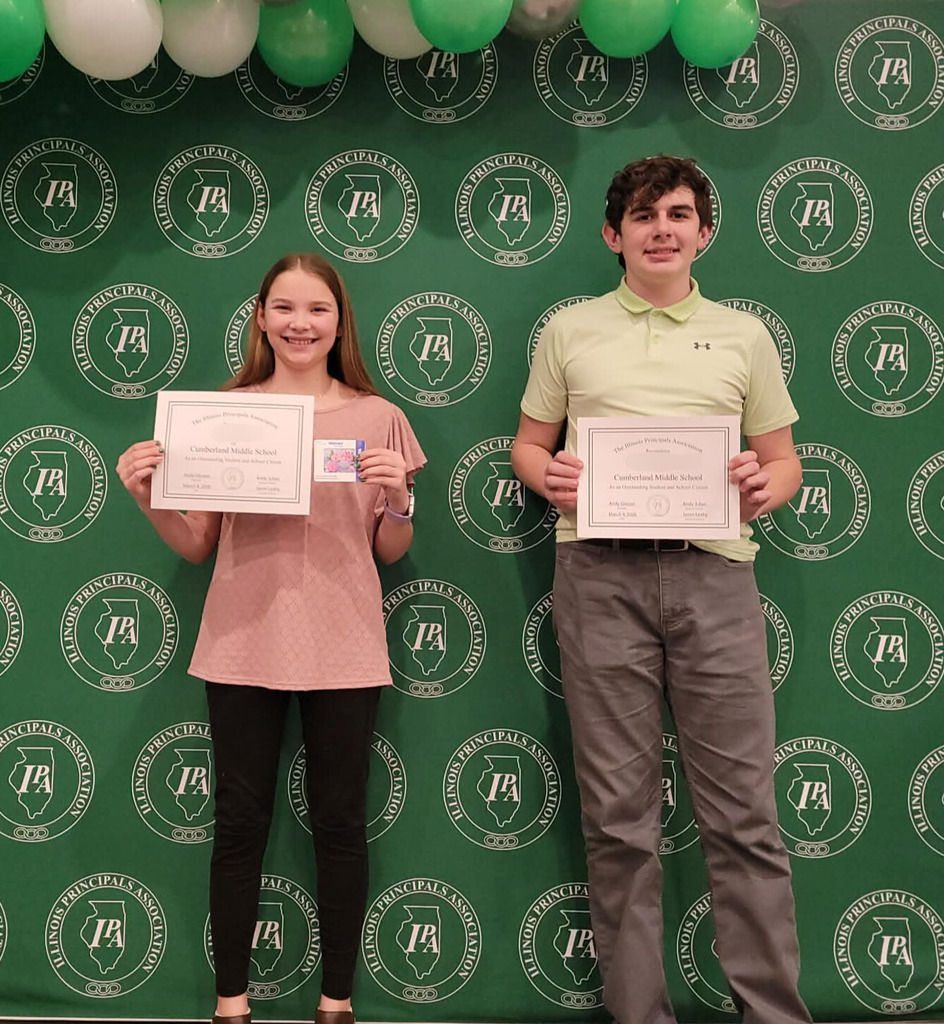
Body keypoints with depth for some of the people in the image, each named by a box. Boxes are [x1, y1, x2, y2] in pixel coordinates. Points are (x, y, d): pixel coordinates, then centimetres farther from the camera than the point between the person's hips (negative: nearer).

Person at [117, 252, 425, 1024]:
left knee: (340, 823, 7)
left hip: (341, 646, 0)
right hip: (243, 642, 1)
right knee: (240, 821, 7)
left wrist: (398, 498, -11)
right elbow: (197, 546, 8)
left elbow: (390, 553, 8)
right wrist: (148, 498, -9)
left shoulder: (377, 418, 5)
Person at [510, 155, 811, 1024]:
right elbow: (529, 444, 18)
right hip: (600, 571, 0)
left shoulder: (744, 335, 16)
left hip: (712, 569, 0)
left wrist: (764, 487, -6)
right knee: (619, 813, 5)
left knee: (744, 811, 0)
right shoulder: (570, 330, 15)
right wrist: (551, 479, -4)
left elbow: (783, 462, 17)